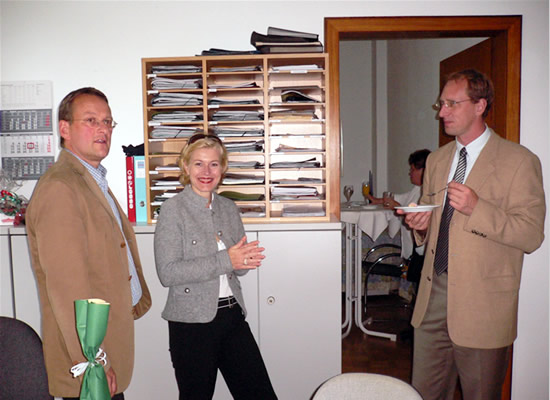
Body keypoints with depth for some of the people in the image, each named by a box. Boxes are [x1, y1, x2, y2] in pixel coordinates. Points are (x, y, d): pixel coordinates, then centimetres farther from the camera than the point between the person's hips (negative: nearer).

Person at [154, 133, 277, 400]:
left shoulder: (229, 208, 9)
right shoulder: (172, 210, -8)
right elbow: (167, 273, -17)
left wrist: (245, 260, -11)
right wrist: (225, 261, -21)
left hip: (232, 315, 5)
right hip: (192, 321, -5)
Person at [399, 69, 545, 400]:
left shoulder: (519, 161, -6)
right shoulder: (436, 160, 13)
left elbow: (532, 236, -11)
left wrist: (477, 208, -23)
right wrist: (421, 225, -2)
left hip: (483, 301, -5)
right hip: (434, 294, 5)